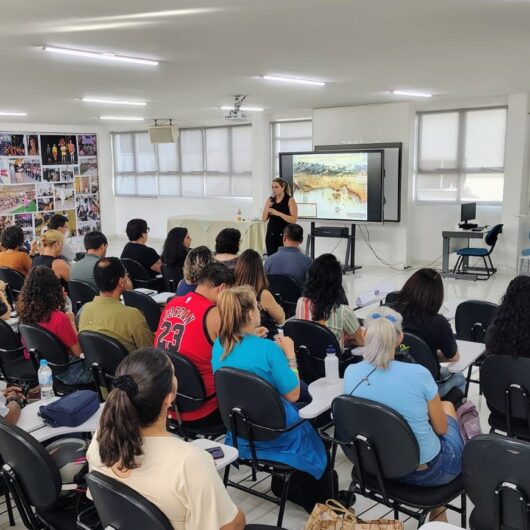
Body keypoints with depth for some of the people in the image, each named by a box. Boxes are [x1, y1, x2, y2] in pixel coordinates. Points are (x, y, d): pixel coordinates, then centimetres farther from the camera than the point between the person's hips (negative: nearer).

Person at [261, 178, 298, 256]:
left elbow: (294, 219, -13)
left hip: (284, 235, -4)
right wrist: (267, 208, -10)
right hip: (271, 235, 4)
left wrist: (278, 213, -18)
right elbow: (264, 219, 8)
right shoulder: (270, 200, 8)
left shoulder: (290, 200, -5)